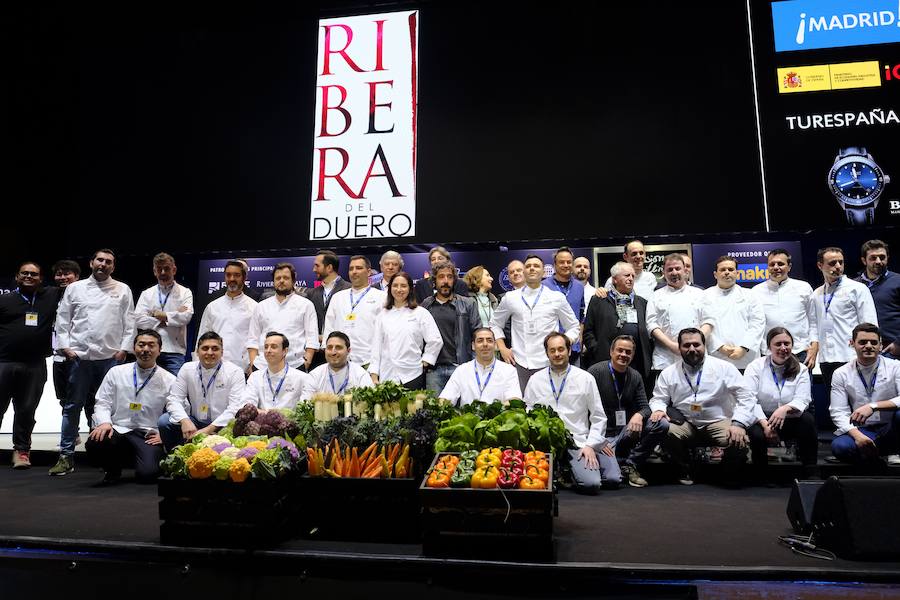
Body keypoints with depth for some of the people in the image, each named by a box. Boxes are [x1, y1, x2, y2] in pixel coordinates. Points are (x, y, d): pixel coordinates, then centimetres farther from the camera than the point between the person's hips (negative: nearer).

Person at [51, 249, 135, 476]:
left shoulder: (123, 290, 8)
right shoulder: (75, 288, 10)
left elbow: (129, 322, 4)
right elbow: (62, 319, 9)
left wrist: (124, 348, -4)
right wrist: (65, 346, -1)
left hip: (111, 357, 0)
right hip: (80, 356, 1)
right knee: (73, 406, 3)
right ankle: (66, 455, 10)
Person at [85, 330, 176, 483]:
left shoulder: (169, 380, 4)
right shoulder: (116, 372, 11)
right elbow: (102, 403, 9)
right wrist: (104, 422, -11)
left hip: (148, 436, -2)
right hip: (118, 430, 2)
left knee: (147, 473, -27)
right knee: (94, 443, -31)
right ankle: (114, 468, 5)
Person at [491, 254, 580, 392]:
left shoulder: (557, 298, 6)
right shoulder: (510, 297, 10)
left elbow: (574, 327, 13)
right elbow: (495, 324, 20)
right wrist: (502, 348, 7)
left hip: (547, 364, -1)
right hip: (518, 363, 1)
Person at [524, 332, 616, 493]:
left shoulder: (586, 379, 6)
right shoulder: (535, 380, 8)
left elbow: (598, 418, 7)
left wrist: (590, 445, -4)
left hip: (579, 442, 3)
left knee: (613, 480, -13)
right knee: (591, 484, -23)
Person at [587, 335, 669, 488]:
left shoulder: (636, 377, 8)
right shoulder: (595, 372, -9)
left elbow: (645, 407, 6)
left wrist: (639, 415, -20)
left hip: (627, 430, 6)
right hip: (603, 434, -5)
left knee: (661, 424, -18)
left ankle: (631, 466, -4)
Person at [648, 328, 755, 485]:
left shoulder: (725, 368, 1)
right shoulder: (669, 373, 7)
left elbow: (745, 399, -3)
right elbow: (658, 399, 10)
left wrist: (739, 424, -19)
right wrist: (658, 409, -15)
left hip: (718, 422, -1)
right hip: (685, 423, 1)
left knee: (738, 443, -30)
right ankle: (684, 471, 1)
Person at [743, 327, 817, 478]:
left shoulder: (801, 369, 5)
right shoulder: (756, 367, -2)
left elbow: (802, 400, -9)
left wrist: (785, 409, -32)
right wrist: (764, 423, -28)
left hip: (788, 420, 2)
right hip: (760, 419, -2)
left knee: (808, 419, -28)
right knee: (757, 434, -34)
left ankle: (810, 473, -17)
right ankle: (761, 477, -8)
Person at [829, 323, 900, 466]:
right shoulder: (841, 374, 1)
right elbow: (838, 412, -4)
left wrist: (873, 406, -28)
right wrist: (857, 435, -21)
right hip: (861, 430, 1)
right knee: (839, 446, -32)